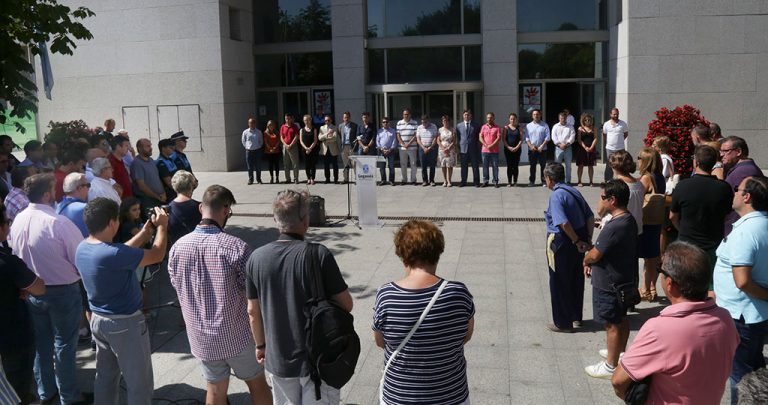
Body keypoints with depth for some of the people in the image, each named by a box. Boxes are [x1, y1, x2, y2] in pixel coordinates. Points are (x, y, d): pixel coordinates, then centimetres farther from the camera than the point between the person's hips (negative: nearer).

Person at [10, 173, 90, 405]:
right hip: (62, 291, -6)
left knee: (40, 343, 20)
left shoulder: (17, 221, -6)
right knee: (64, 345, 9)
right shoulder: (59, 223, -25)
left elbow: (15, 255, 5)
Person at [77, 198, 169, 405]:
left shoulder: (82, 248, -4)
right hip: (125, 323, -8)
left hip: (98, 319, 9)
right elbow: (157, 255, -21)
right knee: (139, 382, 8)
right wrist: (162, 226, -5)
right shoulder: (112, 254, -30)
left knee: (105, 376, 22)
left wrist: (146, 231, 10)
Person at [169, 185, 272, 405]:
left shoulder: (177, 247, -8)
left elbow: (179, 289, 5)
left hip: (200, 336, 4)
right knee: (257, 384, 18)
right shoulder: (237, 246, -23)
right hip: (236, 334, -4)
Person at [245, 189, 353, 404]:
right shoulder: (318, 254, -19)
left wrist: (260, 345, 18)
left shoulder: (256, 258, -7)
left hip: (277, 359, 4)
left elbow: (253, 311, 3)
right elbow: (346, 305, -12)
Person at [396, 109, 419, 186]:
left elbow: (416, 135, -2)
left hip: (412, 147, -2)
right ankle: (404, 180, 12)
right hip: (402, 147, 2)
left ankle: (413, 180, 7)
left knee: (413, 164, 0)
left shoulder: (414, 123, 2)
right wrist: (404, 144, -7)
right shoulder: (399, 123, 8)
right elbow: (398, 135, 5)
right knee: (403, 164, 5)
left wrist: (409, 144, -11)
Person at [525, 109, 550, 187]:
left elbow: (547, 137, -3)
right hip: (532, 149, 2)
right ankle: (531, 181, 12)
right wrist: (531, 146, -10)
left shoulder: (544, 125, 2)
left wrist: (542, 146, -13)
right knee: (532, 166, 6)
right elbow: (527, 138, 5)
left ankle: (544, 181, 6)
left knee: (543, 166, 1)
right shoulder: (528, 126, 9)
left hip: (542, 150, -2)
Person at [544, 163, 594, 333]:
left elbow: (564, 223, -27)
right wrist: (588, 239, 6)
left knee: (559, 283, 6)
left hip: (562, 242, -8)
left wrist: (577, 241, -17)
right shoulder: (574, 191, 7)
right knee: (576, 279, 20)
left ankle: (563, 323, 15)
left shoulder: (556, 195, -18)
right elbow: (590, 217, 7)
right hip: (579, 239, 8)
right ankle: (576, 317, 34)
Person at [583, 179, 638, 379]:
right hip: (625, 280, 9)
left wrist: (585, 260, -2)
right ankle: (620, 352, 41)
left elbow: (594, 255, -23)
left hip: (610, 284, -9)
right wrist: (591, 261, 3)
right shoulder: (629, 220, 2)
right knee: (621, 319, 23)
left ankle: (611, 366, 16)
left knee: (612, 324, 4)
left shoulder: (614, 227, -30)